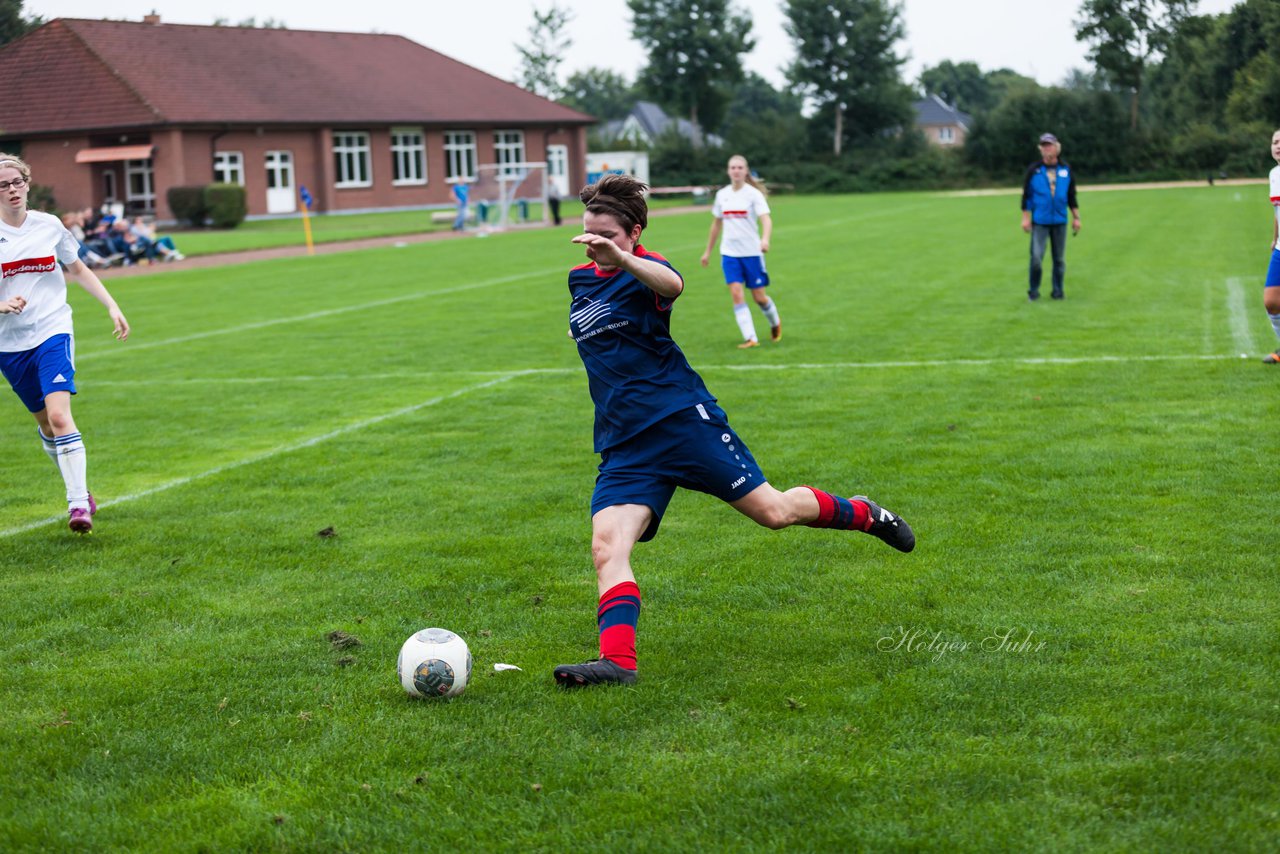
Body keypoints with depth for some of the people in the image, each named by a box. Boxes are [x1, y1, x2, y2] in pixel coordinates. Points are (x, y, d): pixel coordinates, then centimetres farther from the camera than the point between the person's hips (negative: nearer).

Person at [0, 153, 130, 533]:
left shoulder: (49, 225, 2)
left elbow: (78, 269, 17)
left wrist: (112, 306, 10)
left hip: (53, 332, -1)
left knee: (59, 414, -20)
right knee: (43, 421, 12)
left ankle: (78, 502, -19)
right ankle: (80, 493, 30)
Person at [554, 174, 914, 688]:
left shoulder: (644, 270, -9)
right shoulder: (578, 280, 13)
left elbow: (671, 285, -38)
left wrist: (621, 258, -56)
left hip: (684, 419, -5)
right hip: (622, 447, 6)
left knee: (774, 513, 1)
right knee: (607, 546, -17)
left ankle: (861, 514, 28)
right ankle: (617, 661, -24)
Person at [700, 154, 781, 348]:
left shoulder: (754, 194, -7)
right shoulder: (722, 194, 7)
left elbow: (766, 219, -19)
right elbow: (717, 223, 19)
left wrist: (765, 239, -39)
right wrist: (708, 251, 22)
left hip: (752, 252, -3)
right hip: (729, 252, 3)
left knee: (759, 297, 3)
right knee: (736, 293, -12)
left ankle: (775, 323, 34)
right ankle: (750, 338, -12)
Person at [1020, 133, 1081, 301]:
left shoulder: (1066, 170, 6)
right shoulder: (1033, 170, -1)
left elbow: (1072, 196, 11)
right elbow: (1026, 195, 3)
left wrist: (1076, 217, 9)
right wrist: (1026, 217, -2)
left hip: (1060, 221, 2)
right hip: (1039, 222, -2)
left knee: (1059, 258, 5)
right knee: (1036, 257, -10)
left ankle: (1057, 290, 16)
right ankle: (1033, 291, 4)